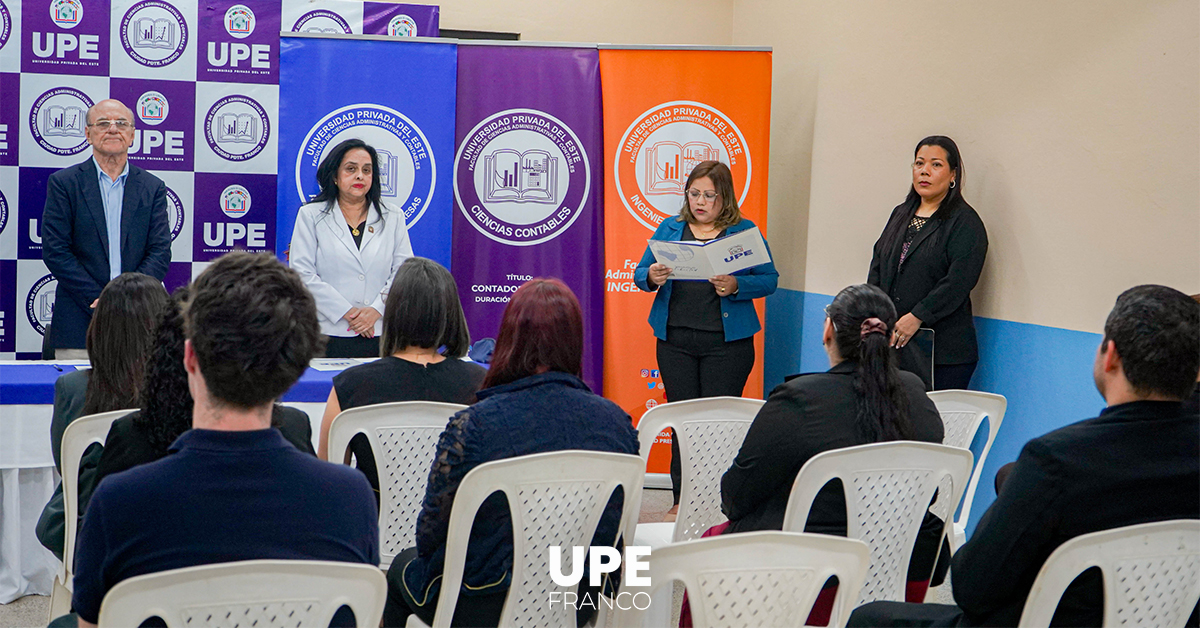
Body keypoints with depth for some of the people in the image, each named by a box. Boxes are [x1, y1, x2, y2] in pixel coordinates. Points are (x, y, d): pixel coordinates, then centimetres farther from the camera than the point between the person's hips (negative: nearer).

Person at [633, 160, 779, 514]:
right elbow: (640, 273, 11)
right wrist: (652, 277, -13)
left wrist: (736, 286, -20)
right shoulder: (670, 229, 11)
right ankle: (682, 497, 14)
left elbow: (769, 279, -2)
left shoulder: (744, 232, 2)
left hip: (727, 342, -3)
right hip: (675, 340, 3)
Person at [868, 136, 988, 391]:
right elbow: (878, 264, 17)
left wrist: (916, 317, -18)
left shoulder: (965, 223, -3)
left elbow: (958, 282, -14)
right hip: (893, 345, 6)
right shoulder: (900, 214, 19)